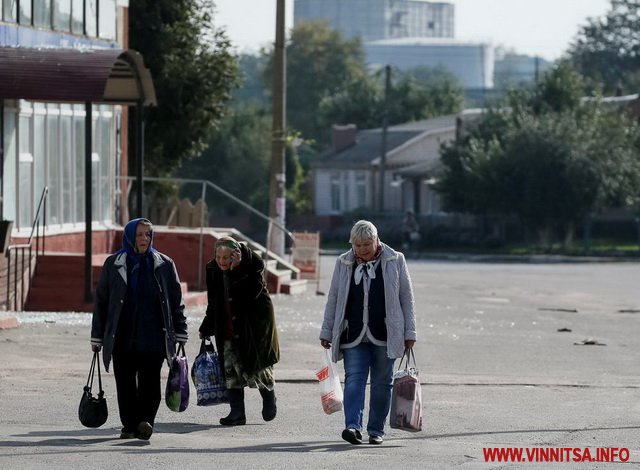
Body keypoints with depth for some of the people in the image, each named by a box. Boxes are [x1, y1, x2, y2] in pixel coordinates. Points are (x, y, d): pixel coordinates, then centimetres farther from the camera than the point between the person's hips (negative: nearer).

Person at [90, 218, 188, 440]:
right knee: (125, 383, 3)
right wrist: (97, 337, 9)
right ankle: (129, 425, 10)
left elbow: (176, 301, 12)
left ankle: (146, 420, -19)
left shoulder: (164, 265, 8)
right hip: (122, 338, 1)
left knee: (150, 381, -12)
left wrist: (180, 333, 7)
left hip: (153, 337, -1)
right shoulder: (114, 264, 7)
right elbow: (101, 301, 10)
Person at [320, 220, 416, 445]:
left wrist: (409, 331, 4)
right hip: (353, 335, 1)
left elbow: (406, 297, 6)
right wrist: (327, 332, 11)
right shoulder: (343, 264, 8)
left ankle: (376, 429, 14)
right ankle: (353, 426, -21)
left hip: (384, 336, -1)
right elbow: (333, 299, 14)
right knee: (354, 380, -11)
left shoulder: (394, 261, 3)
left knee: (382, 383, 4)